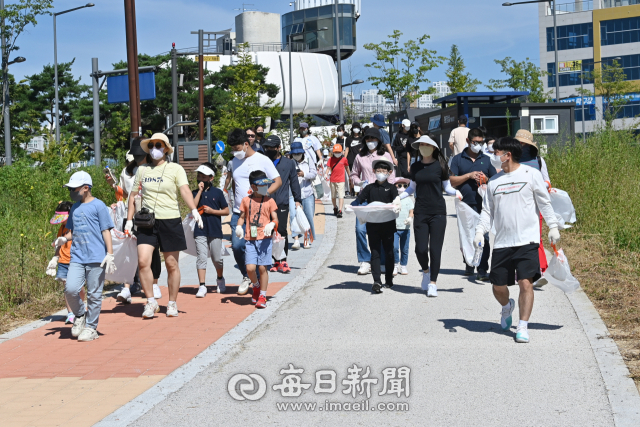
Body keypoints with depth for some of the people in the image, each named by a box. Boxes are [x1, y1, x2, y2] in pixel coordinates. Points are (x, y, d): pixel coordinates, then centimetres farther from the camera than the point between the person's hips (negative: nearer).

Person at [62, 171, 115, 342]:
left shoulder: (98, 205, -1)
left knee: (94, 294, -1)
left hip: (96, 257, -5)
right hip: (77, 258, 5)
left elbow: (106, 230, -2)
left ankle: (91, 327, 11)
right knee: (70, 289, -11)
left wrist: (110, 254, -9)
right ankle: (80, 315, 13)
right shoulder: (74, 208, 18)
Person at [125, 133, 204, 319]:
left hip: (170, 221, -2)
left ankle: (172, 304, 18)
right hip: (147, 222, 2)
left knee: (172, 265, 4)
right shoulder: (142, 170, 11)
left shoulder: (175, 169, 0)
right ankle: (151, 302, 0)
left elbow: (185, 190, -14)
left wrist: (194, 210, -30)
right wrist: (129, 220, 10)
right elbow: (133, 195, 18)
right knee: (143, 261, -12)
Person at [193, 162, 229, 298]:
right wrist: (200, 190, -9)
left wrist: (212, 211, -9)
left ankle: (220, 279, 33)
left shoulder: (217, 192, 4)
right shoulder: (195, 193, 7)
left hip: (215, 231, -1)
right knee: (201, 258, -5)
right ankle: (202, 286, -5)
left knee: (217, 259, 7)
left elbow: (226, 211, 4)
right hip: (200, 231, 1)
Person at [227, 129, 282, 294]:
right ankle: (246, 277, 15)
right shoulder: (233, 162, 13)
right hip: (239, 212, 4)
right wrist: (236, 201, 15)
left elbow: (278, 181, -3)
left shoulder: (262, 160, -3)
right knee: (237, 246, -7)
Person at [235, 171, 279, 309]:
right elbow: (242, 216, 16)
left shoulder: (269, 201, 3)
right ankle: (256, 286, 22)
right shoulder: (246, 200, 7)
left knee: (262, 267, -2)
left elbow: (275, 219, 3)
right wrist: (238, 227, -2)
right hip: (250, 240, 1)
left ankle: (262, 296, 12)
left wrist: (271, 225, -19)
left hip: (264, 239, -1)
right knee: (250, 268, -9)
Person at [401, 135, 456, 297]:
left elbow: (447, 187, 6)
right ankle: (426, 270, 28)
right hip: (420, 212, 2)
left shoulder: (440, 165, 0)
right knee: (420, 248, -3)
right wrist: (399, 197, 6)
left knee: (435, 248, -3)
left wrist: (456, 192, -14)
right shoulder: (415, 167, 8)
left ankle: (432, 283, 8)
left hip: (438, 212, -2)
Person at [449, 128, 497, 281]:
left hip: (482, 204, -1)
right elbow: (451, 181, 0)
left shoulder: (487, 159, 13)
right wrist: (469, 176, -9)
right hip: (465, 204, 1)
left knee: (483, 236, -11)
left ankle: (482, 270, -12)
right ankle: (469, 266, 25)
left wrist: (485, 179, -6)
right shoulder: (458, 159, 9)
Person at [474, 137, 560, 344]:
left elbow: (544, 202, 4)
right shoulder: (494, 181, 13)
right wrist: (480, 231, 1)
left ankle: (523, 327, -4)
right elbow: (487, 210, 15)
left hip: (527, 240, -4)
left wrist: (553, 226, -1)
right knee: (498, 286, 6)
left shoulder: (531, 174, 1)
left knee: (525, 283, -13)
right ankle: (507, 307, 39)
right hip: (502, 242, 4)